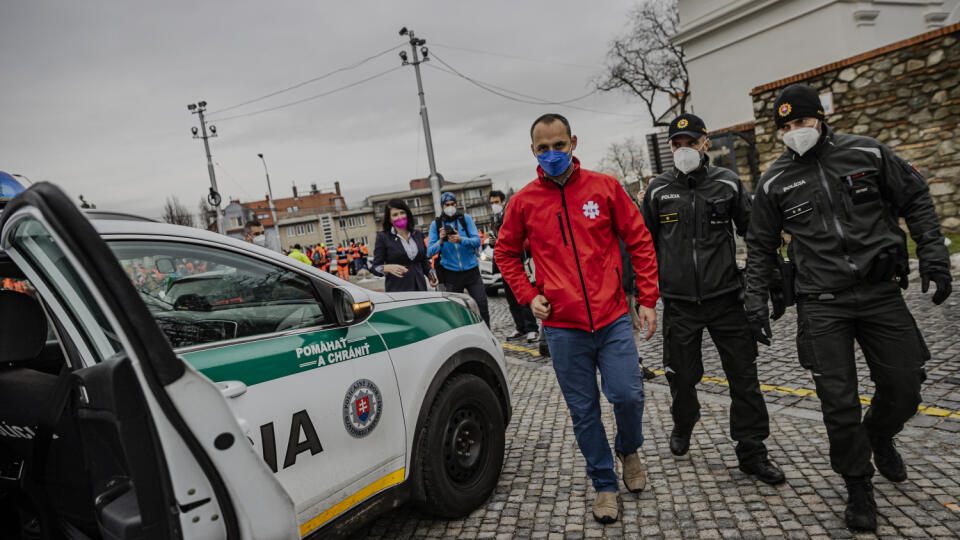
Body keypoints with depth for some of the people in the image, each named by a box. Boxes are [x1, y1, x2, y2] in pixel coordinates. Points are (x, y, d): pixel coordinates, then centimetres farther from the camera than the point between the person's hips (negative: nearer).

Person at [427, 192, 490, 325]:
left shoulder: (466, 218, 1)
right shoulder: (436, 224, 2)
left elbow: (477, 241, -9)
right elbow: (430, 252, -4)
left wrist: (461, 240, -28)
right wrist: (441, 241, -24)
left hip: (471, 270, 0)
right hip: (451, 273, 0)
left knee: (482, 306, -1)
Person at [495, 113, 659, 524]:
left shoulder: (604, 187, 0)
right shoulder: (524, 201, 1)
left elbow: (640, 241, 4)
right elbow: (506, 254, 14)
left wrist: (647, 299, 1)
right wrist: (529, 296, 2)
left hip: (613, 319, 0)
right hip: (562, 328, 1)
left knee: (628, 395, -3)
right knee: (584, 412, 8)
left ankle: (628, 450, 31)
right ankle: (604, 485, 28)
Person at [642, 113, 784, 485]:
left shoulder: (728, 183, 1)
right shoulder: (659, 190, 2)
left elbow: (752, 231, 10)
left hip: (725, 297, 0)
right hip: (679, 303, 0)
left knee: (744, 376, 1)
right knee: (682, 375, 11)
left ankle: (752, 452, 15)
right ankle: (683, 425, 39)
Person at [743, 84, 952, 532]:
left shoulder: (867, 154, 2)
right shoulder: (775, 181, 2)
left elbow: (915, 200, 10)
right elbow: (760, 246, 8)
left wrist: (933, 253, -1)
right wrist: (756, 300, 3)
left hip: (881, 292, 1)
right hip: (822, 305, -1)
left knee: (904, 385, 6)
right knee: (839, 401, -2)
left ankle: (879, 436, 40)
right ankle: (858, 487, 18)